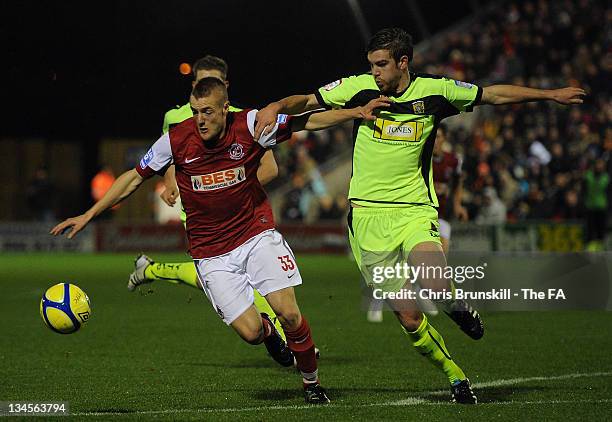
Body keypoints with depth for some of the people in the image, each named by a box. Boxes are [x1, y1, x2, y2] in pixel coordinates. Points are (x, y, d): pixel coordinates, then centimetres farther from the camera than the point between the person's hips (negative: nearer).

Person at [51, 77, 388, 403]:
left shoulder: (249, 126, -11)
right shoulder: (176, 140, -11)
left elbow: (308, 121, -1)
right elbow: (134, 178, 1)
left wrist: (356, 113, -9)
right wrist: (88, 215, 0)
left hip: (257, 233, 0)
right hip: (211, 252, 0)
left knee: (289, 314, -14)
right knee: (250, 332, -13)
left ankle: (312, 383, 12)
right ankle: (267, 331, 27)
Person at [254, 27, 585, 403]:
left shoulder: (435, 91, 0)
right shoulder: (360, 88, -1)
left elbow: (495, 94, 11)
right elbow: (306, 101, 7)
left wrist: (551, 95, 12)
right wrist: (276, 107, -13)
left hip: (415, 211, -1)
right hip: (369, 216, 1)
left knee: (437, 288, -27)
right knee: (408, 317, -4)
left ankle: (460, 308, 10)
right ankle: (456, 377, 17)